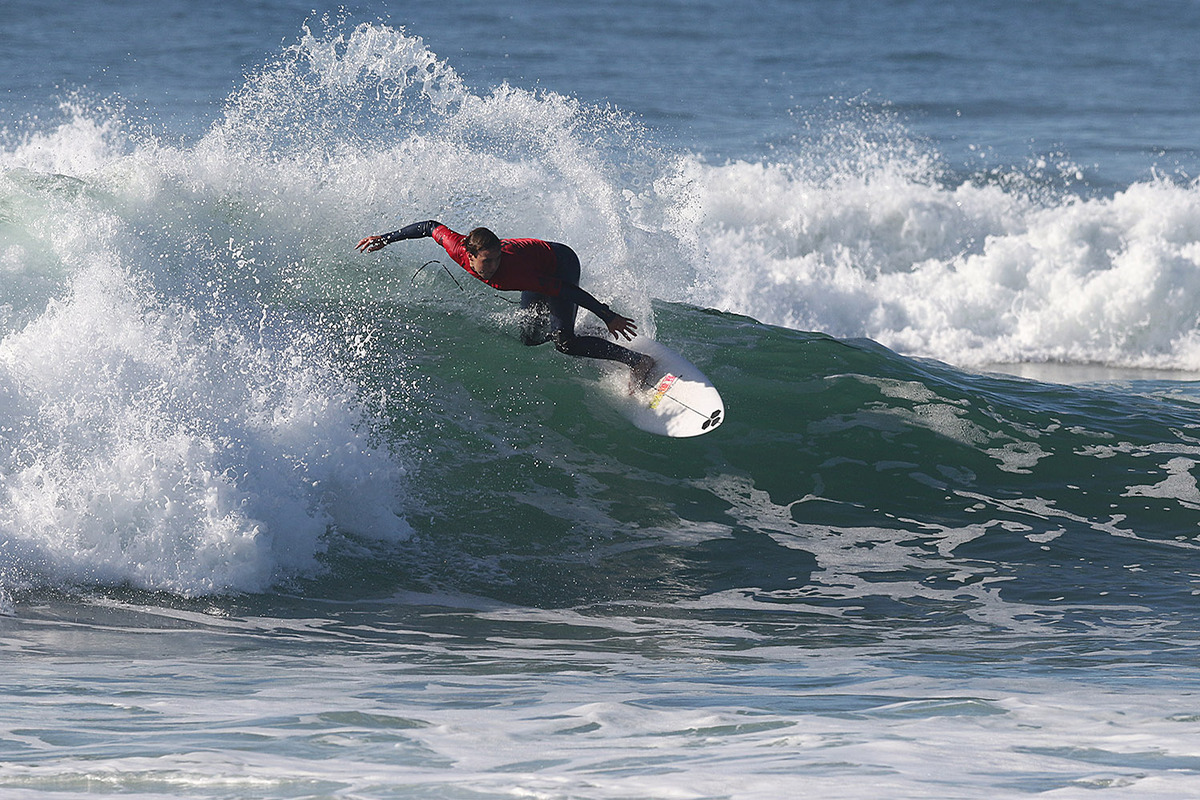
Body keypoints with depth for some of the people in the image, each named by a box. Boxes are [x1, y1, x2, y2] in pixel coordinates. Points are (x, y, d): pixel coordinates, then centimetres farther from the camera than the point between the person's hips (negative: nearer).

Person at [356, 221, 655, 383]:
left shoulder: (510, 271, -41)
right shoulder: (458, 250, -28)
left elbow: (565, 290, -35)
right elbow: (431, 226, -8)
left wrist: (608, 317, -32)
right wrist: (387, 238, -1)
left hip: (562, 265, -7)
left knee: (563, 342, -21)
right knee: (530, 337, 10)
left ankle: (638, 361, -17)